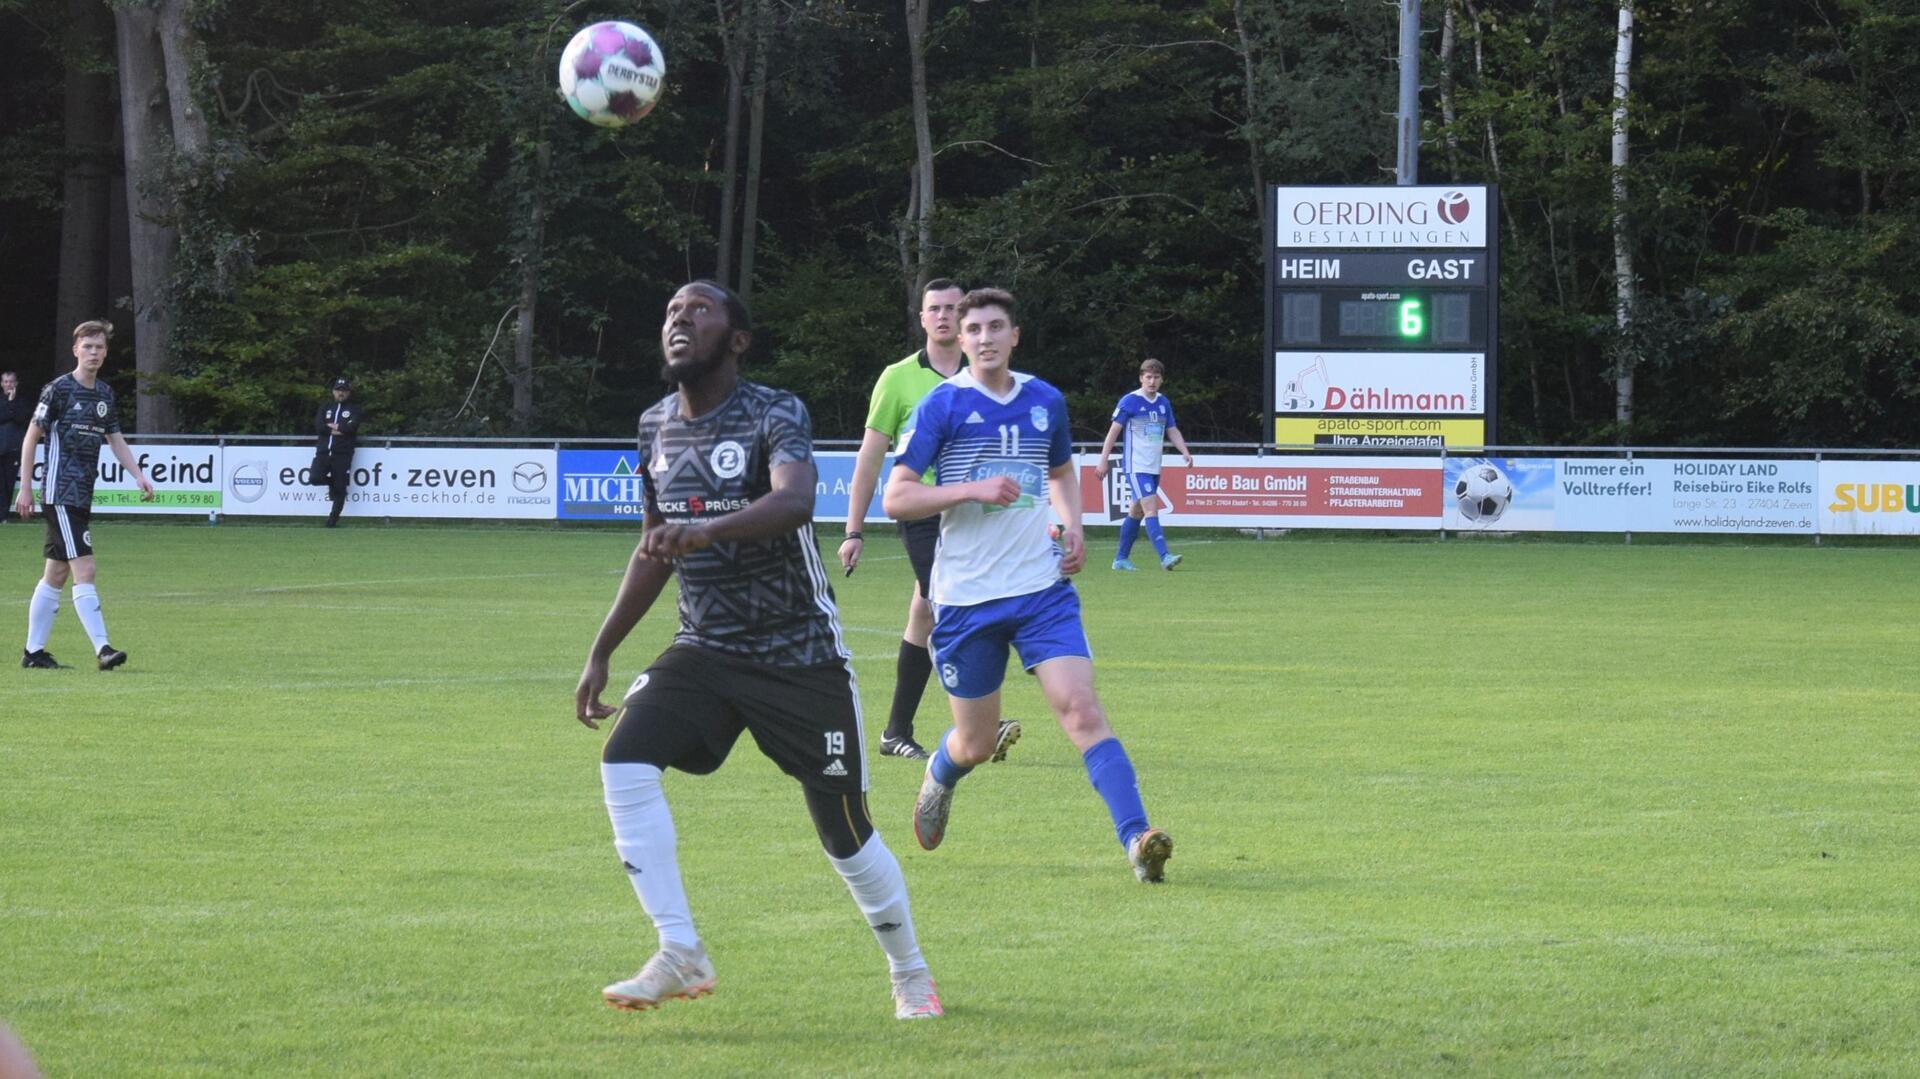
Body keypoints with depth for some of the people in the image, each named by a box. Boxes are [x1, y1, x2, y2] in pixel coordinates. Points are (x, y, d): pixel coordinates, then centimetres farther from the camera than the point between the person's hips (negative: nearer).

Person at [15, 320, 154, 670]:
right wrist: (25, 488, -7)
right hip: (60, 494, -8)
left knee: (57, 573, 11)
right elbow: (31, 438, -5)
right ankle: (102, 649, -20)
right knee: (84, 569, -15)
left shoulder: (105, 394, 12)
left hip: (83, 495, 8)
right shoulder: (58, 389, -9)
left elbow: (116, 440, 21)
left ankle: (33, 651, 17)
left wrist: (139, 475, 9)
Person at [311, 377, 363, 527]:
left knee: (340, 489, -3)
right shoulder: (325, 408, 17)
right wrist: (341, 429, -6)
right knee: (315, 478, -19)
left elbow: (351, 427, -10)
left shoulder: (354, 410, 9)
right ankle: (332, 482, 14)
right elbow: (318, 427, -1)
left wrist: (331, 426, -3)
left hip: (342, 454, -2)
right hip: (323, 451, 2)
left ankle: (333, 519, 8)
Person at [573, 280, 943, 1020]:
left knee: (844, 832, 0)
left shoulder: (775, 416, -14)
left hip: (801, 654, -5)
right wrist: (602, 652, 18)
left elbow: (795, 500, -36)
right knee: (626, 760, -20)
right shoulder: (658, 427, 6)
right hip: (706, 649, 5)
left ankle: (910, 973, 25)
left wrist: (707, 529, -54)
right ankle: (680, 957, -16)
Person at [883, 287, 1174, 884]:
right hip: (965, 597, -2)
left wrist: (1072, 524, 8)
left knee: (1081, 709, -17)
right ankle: (938, 777, 46)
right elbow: (895, 498, -10)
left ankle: (1137, 839, -26)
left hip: (1043, 588, 2)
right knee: (975, 744, 9)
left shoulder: (1046, 402, 7)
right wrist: (974, 489, -21)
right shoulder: (943, 404, -6)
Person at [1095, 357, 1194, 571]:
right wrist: (1104, 460, -8)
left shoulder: (1163, 403, 10)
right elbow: (1114, 431, -6)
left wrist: (1185, 452, 1)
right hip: (1135, 466, -7)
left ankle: (1121, 559, 20)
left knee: (1136, 512, 12)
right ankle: (1164, 557, -26)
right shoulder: (1130, 401, -8)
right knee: (1151, 508, -17)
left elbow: (1172, 431, 17)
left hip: (1154, 467, 7)